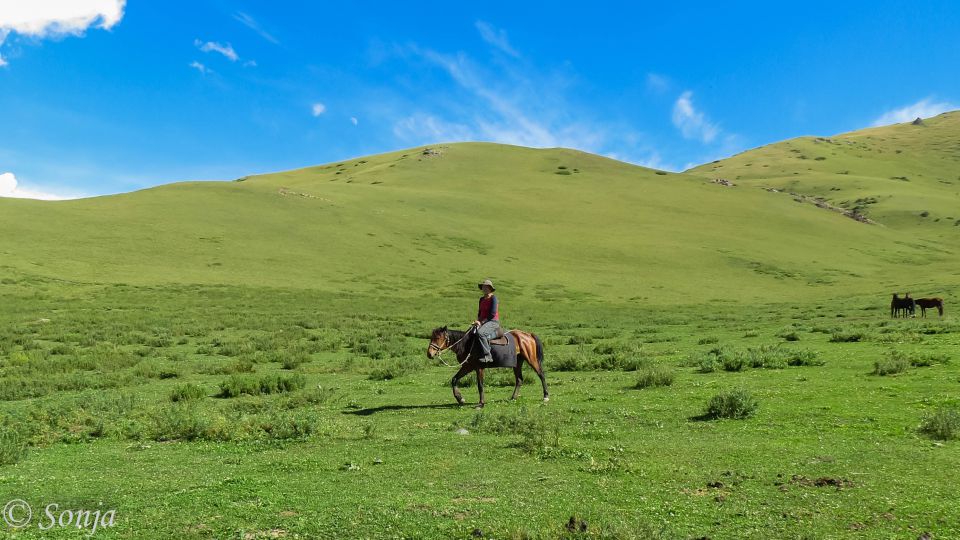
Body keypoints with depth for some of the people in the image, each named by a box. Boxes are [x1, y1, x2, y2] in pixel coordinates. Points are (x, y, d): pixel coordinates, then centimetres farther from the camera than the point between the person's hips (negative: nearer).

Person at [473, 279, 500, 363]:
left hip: (493, 322, -9)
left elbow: (492, 314, -15)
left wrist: (482, 322, -15)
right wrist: (478, 320, 1)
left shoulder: (493, 299, -10)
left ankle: (487, 355, -32)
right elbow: (480, 312, 21)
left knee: (480, 332, -33)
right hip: (483, 322, 9)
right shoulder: (482, 299, 15)